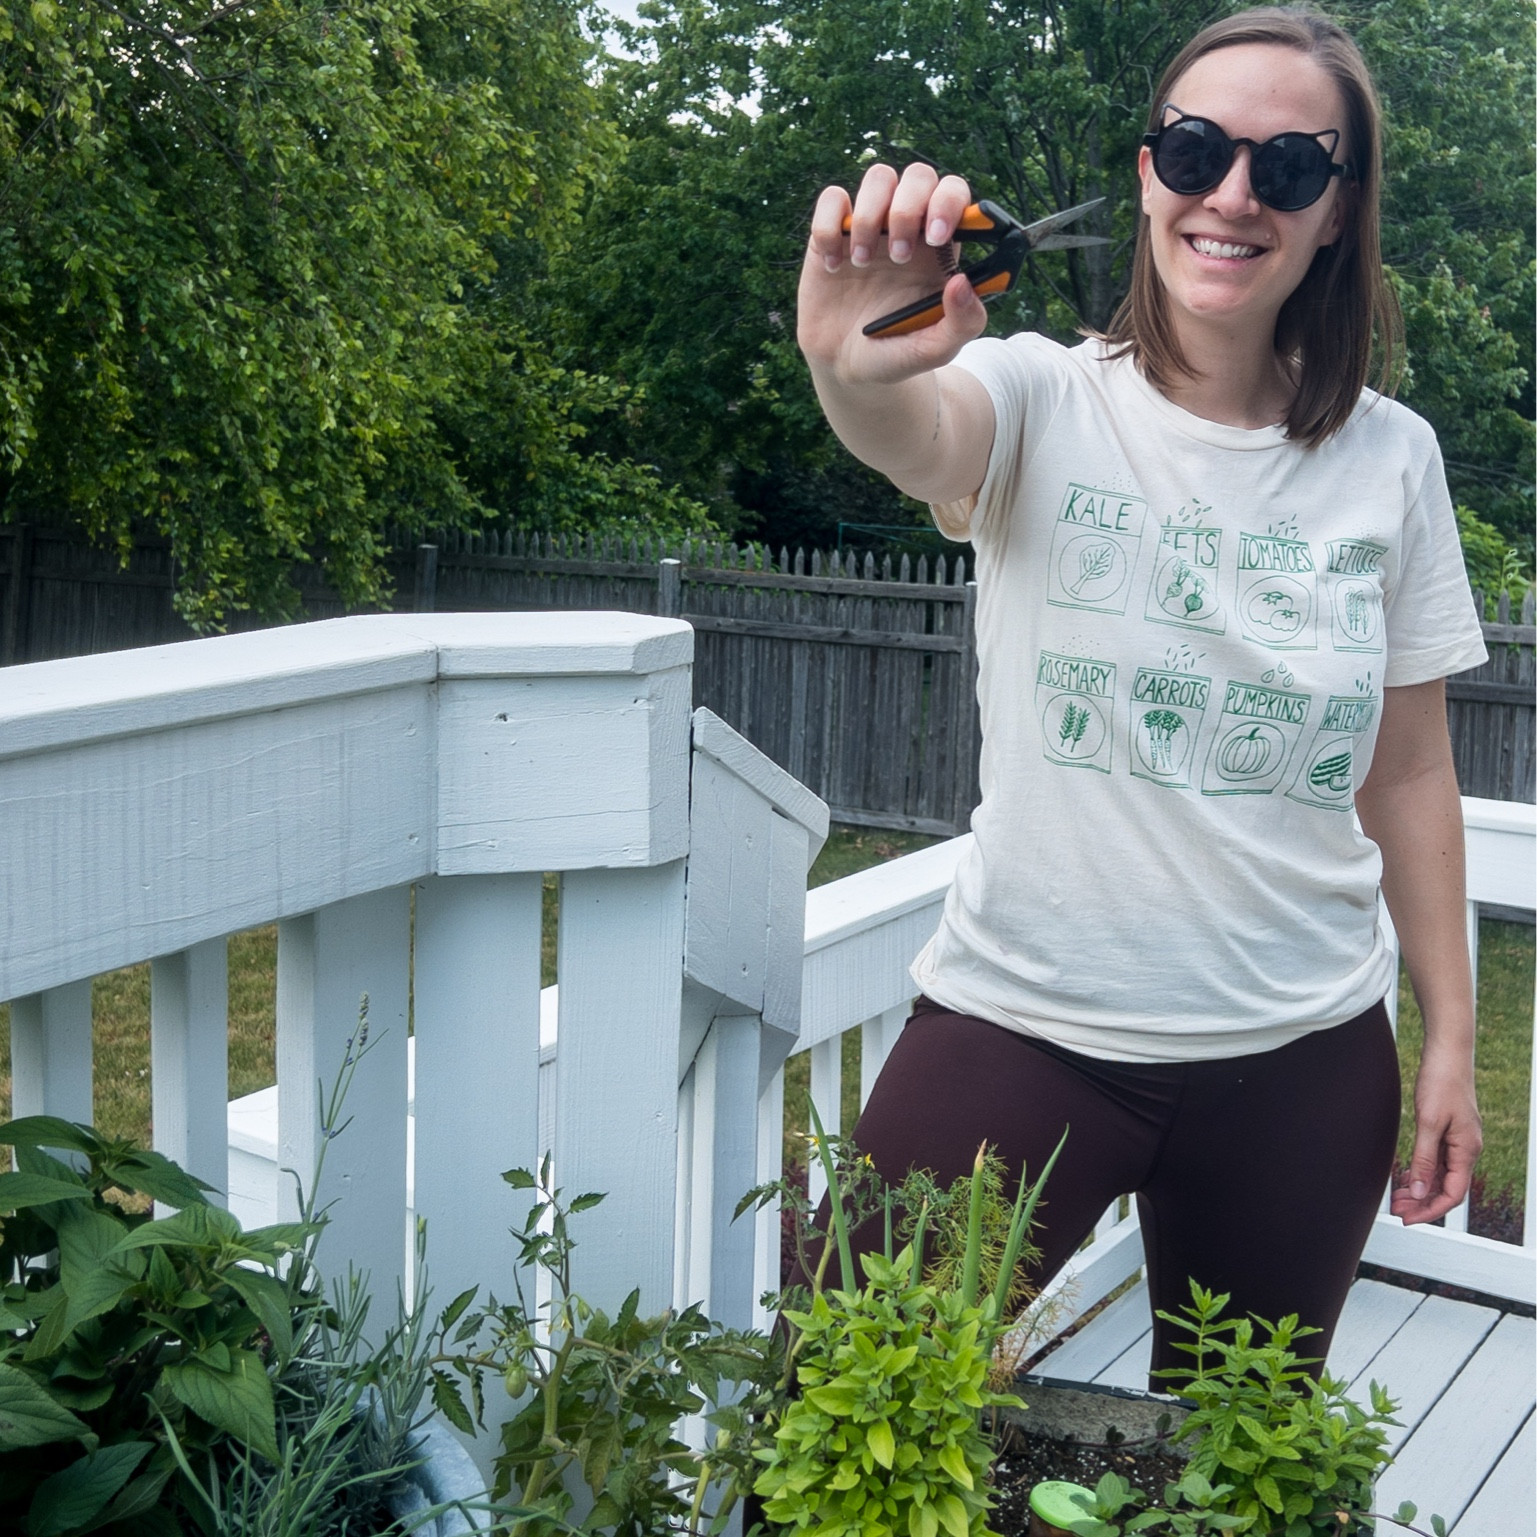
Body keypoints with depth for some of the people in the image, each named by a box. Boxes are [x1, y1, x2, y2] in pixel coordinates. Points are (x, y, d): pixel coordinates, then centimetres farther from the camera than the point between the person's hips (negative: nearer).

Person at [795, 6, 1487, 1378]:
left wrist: (1451, 1038, 9)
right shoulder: (1046, 403, -6)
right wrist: (856, 371, -53)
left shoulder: (1391, 459, 3)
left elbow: (1411, 773, 8)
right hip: (1025, 1022, -2)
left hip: (1302, 1058, 3)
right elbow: (918, 438, -30)